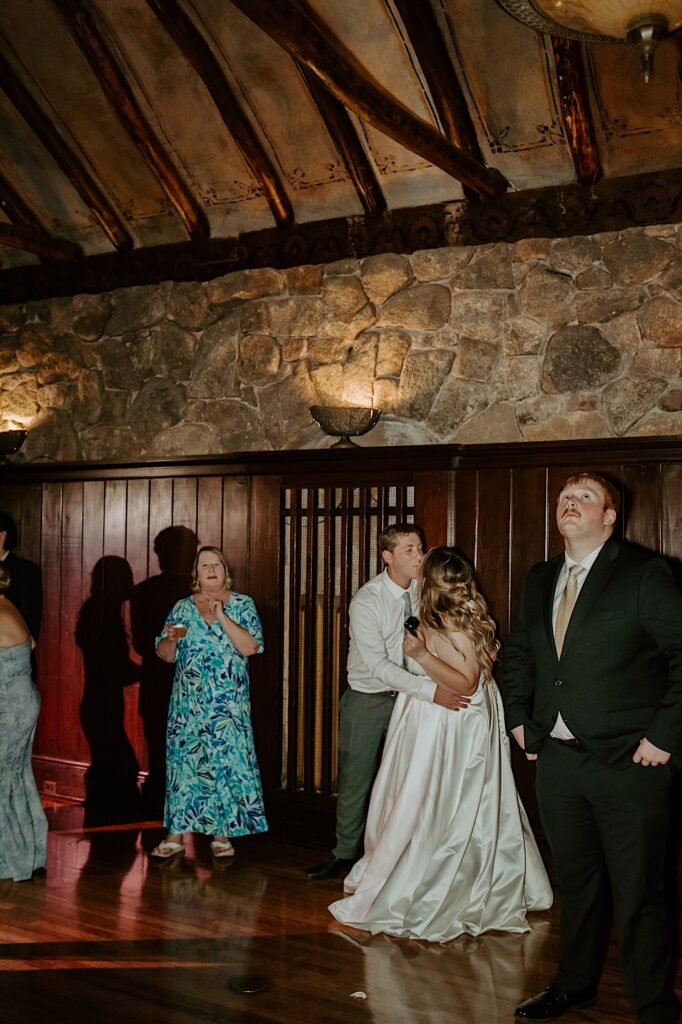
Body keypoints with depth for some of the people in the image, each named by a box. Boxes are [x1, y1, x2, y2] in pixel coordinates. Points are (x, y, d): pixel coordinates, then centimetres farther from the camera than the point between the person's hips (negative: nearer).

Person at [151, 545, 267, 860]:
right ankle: (176, 833, 11)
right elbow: (166, 654, 10)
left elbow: (251, 647, -11)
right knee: (183, 760, 2)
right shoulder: (182, 608, 8)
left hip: (228, 704, -2)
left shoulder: (243, 605, 2)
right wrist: (170, 637, -12)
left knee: (226, 761, -1)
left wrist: (222, 617, -18)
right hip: (188, 703, 2)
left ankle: (222, 833, 11)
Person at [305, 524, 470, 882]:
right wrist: (432, 691, -33)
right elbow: (379, 666, -27)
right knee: (356, 779, 6)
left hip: (406, 696, 4)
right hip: (367, 701, -4)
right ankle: (345, 853, 24)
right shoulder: (366, 602, -21)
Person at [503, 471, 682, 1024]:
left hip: (628, 764, -6)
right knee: (577, 883, 21)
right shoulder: (540, 579, 11)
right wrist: (518, 716, 13)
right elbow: (519, 652, 23)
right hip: (558, 758, 6)